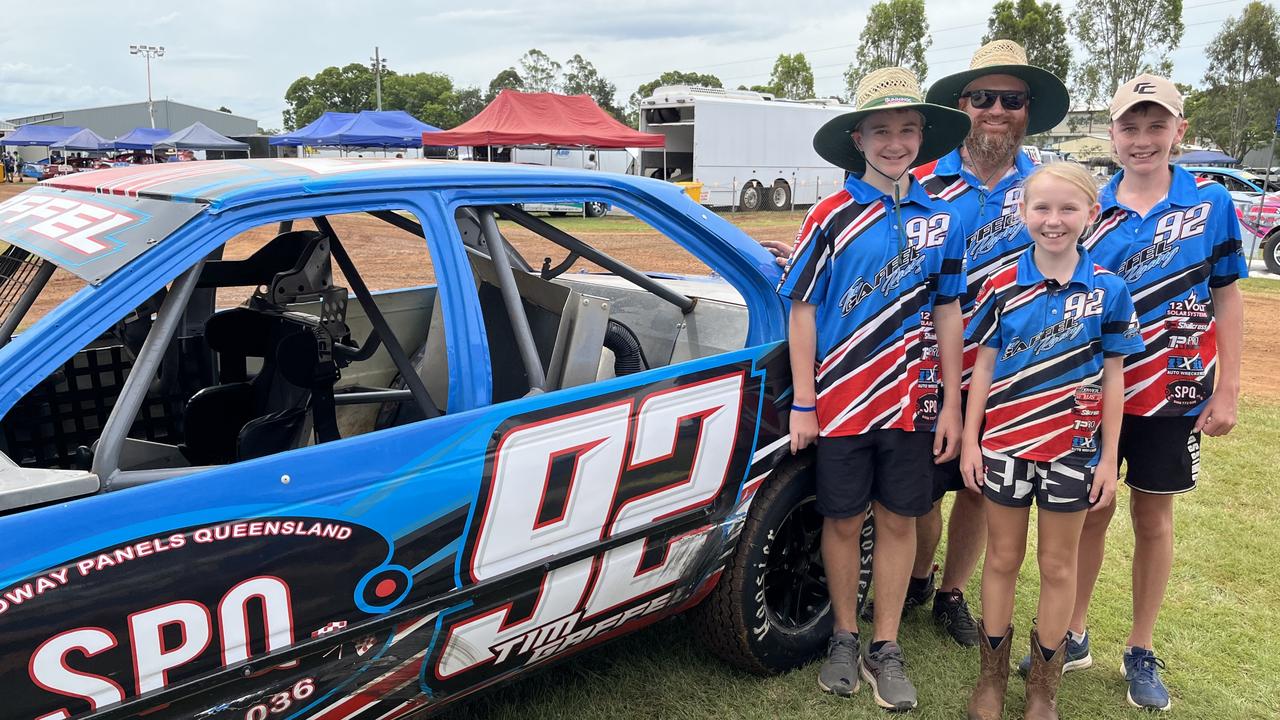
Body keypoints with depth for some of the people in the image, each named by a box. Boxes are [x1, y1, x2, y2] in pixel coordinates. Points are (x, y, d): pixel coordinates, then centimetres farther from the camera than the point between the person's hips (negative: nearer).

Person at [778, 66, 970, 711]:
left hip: (910, 404, 3)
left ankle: (885, 649, 26)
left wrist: (951, 405, 5)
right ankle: (844, 639, 29)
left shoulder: (940, 220, 3)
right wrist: (803, 404, -7)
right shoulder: (831, 217, -6)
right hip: (839, 403, -2)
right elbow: (802, 310, -5)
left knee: (898, 520, 10)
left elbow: (947, 314, 7)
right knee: (842, 521, 9)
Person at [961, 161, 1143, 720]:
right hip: (1004, 442, 0)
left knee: (1058, 566, 12)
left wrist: (1109, 457, -2)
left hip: (1072, 447, 0)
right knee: (1002, 558, 12)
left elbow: (1112, 378, -1)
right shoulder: (1003, 285, -3)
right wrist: (969, 441, -2)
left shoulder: (1108, 290, -4)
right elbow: (983, 366, 1)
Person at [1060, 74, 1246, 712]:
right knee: (1090, 512, 11)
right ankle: (1073, 635, 27)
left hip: (1175, 394, -1)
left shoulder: (1210, 203, -4)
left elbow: (1227, 299, 0)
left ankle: (1141, 652, 26)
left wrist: (1227, 391, -3)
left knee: (1153, 517, 11)